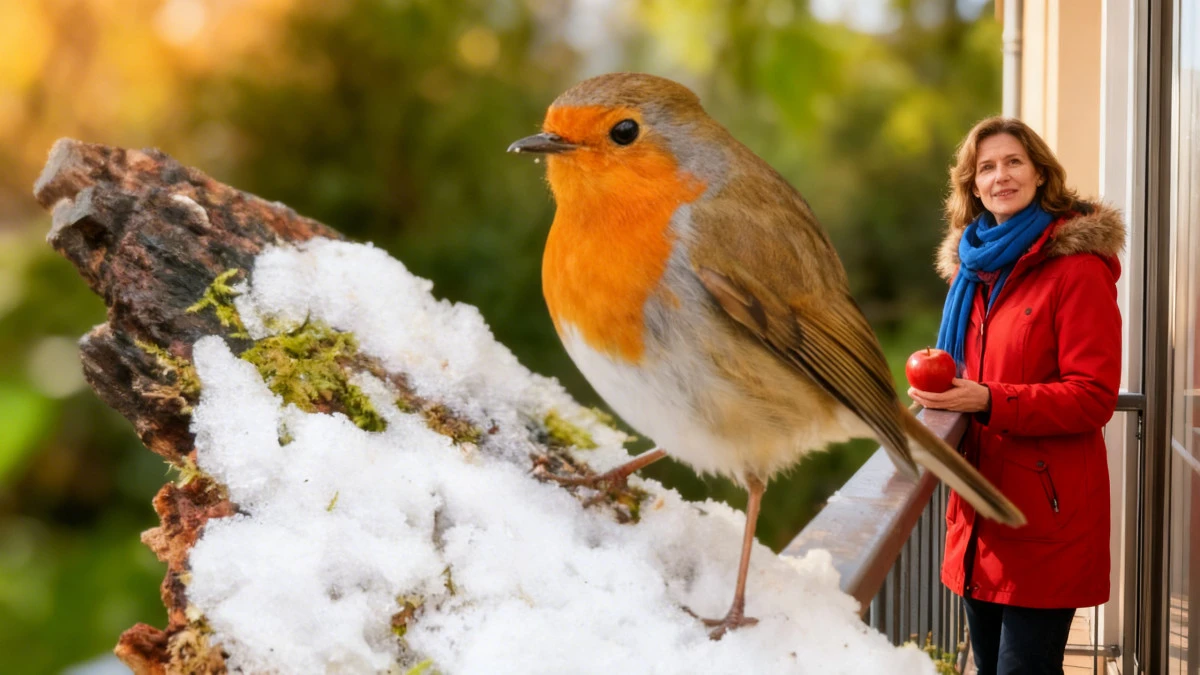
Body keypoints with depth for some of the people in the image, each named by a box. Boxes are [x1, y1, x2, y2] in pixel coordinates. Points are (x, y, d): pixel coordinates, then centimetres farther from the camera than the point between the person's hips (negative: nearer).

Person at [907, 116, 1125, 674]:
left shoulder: (1078, 266, -10)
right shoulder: (975, 266, 14)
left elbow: (1093, 397, -15)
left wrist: (989, 401, -24)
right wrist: (941, 390, 6)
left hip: (1046, 520, -7)